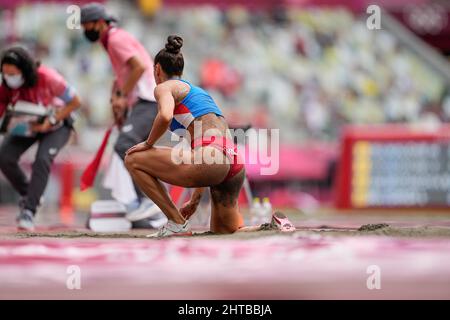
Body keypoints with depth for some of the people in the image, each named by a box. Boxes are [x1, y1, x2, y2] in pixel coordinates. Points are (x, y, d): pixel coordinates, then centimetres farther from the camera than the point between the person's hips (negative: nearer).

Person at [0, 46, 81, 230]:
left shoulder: (48, 78, -34)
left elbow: (75, 103, -22)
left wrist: (50, 122, -30)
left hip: (56, 125, -4)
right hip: (28, 124, 4)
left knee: (42, 160, -27)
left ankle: (28, 211, -22)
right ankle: (27, 194, 9)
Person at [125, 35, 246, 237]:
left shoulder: (165, 87, 8)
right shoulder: (198, 91, 34)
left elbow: (165, 116, -17)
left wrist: (148, 144, 2)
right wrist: (195, 199, 37)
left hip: (211, 159, -8)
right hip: (235, 163, 8)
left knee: (133, 160, 4)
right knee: (222, 233, 25)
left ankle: (178, 224, -1)